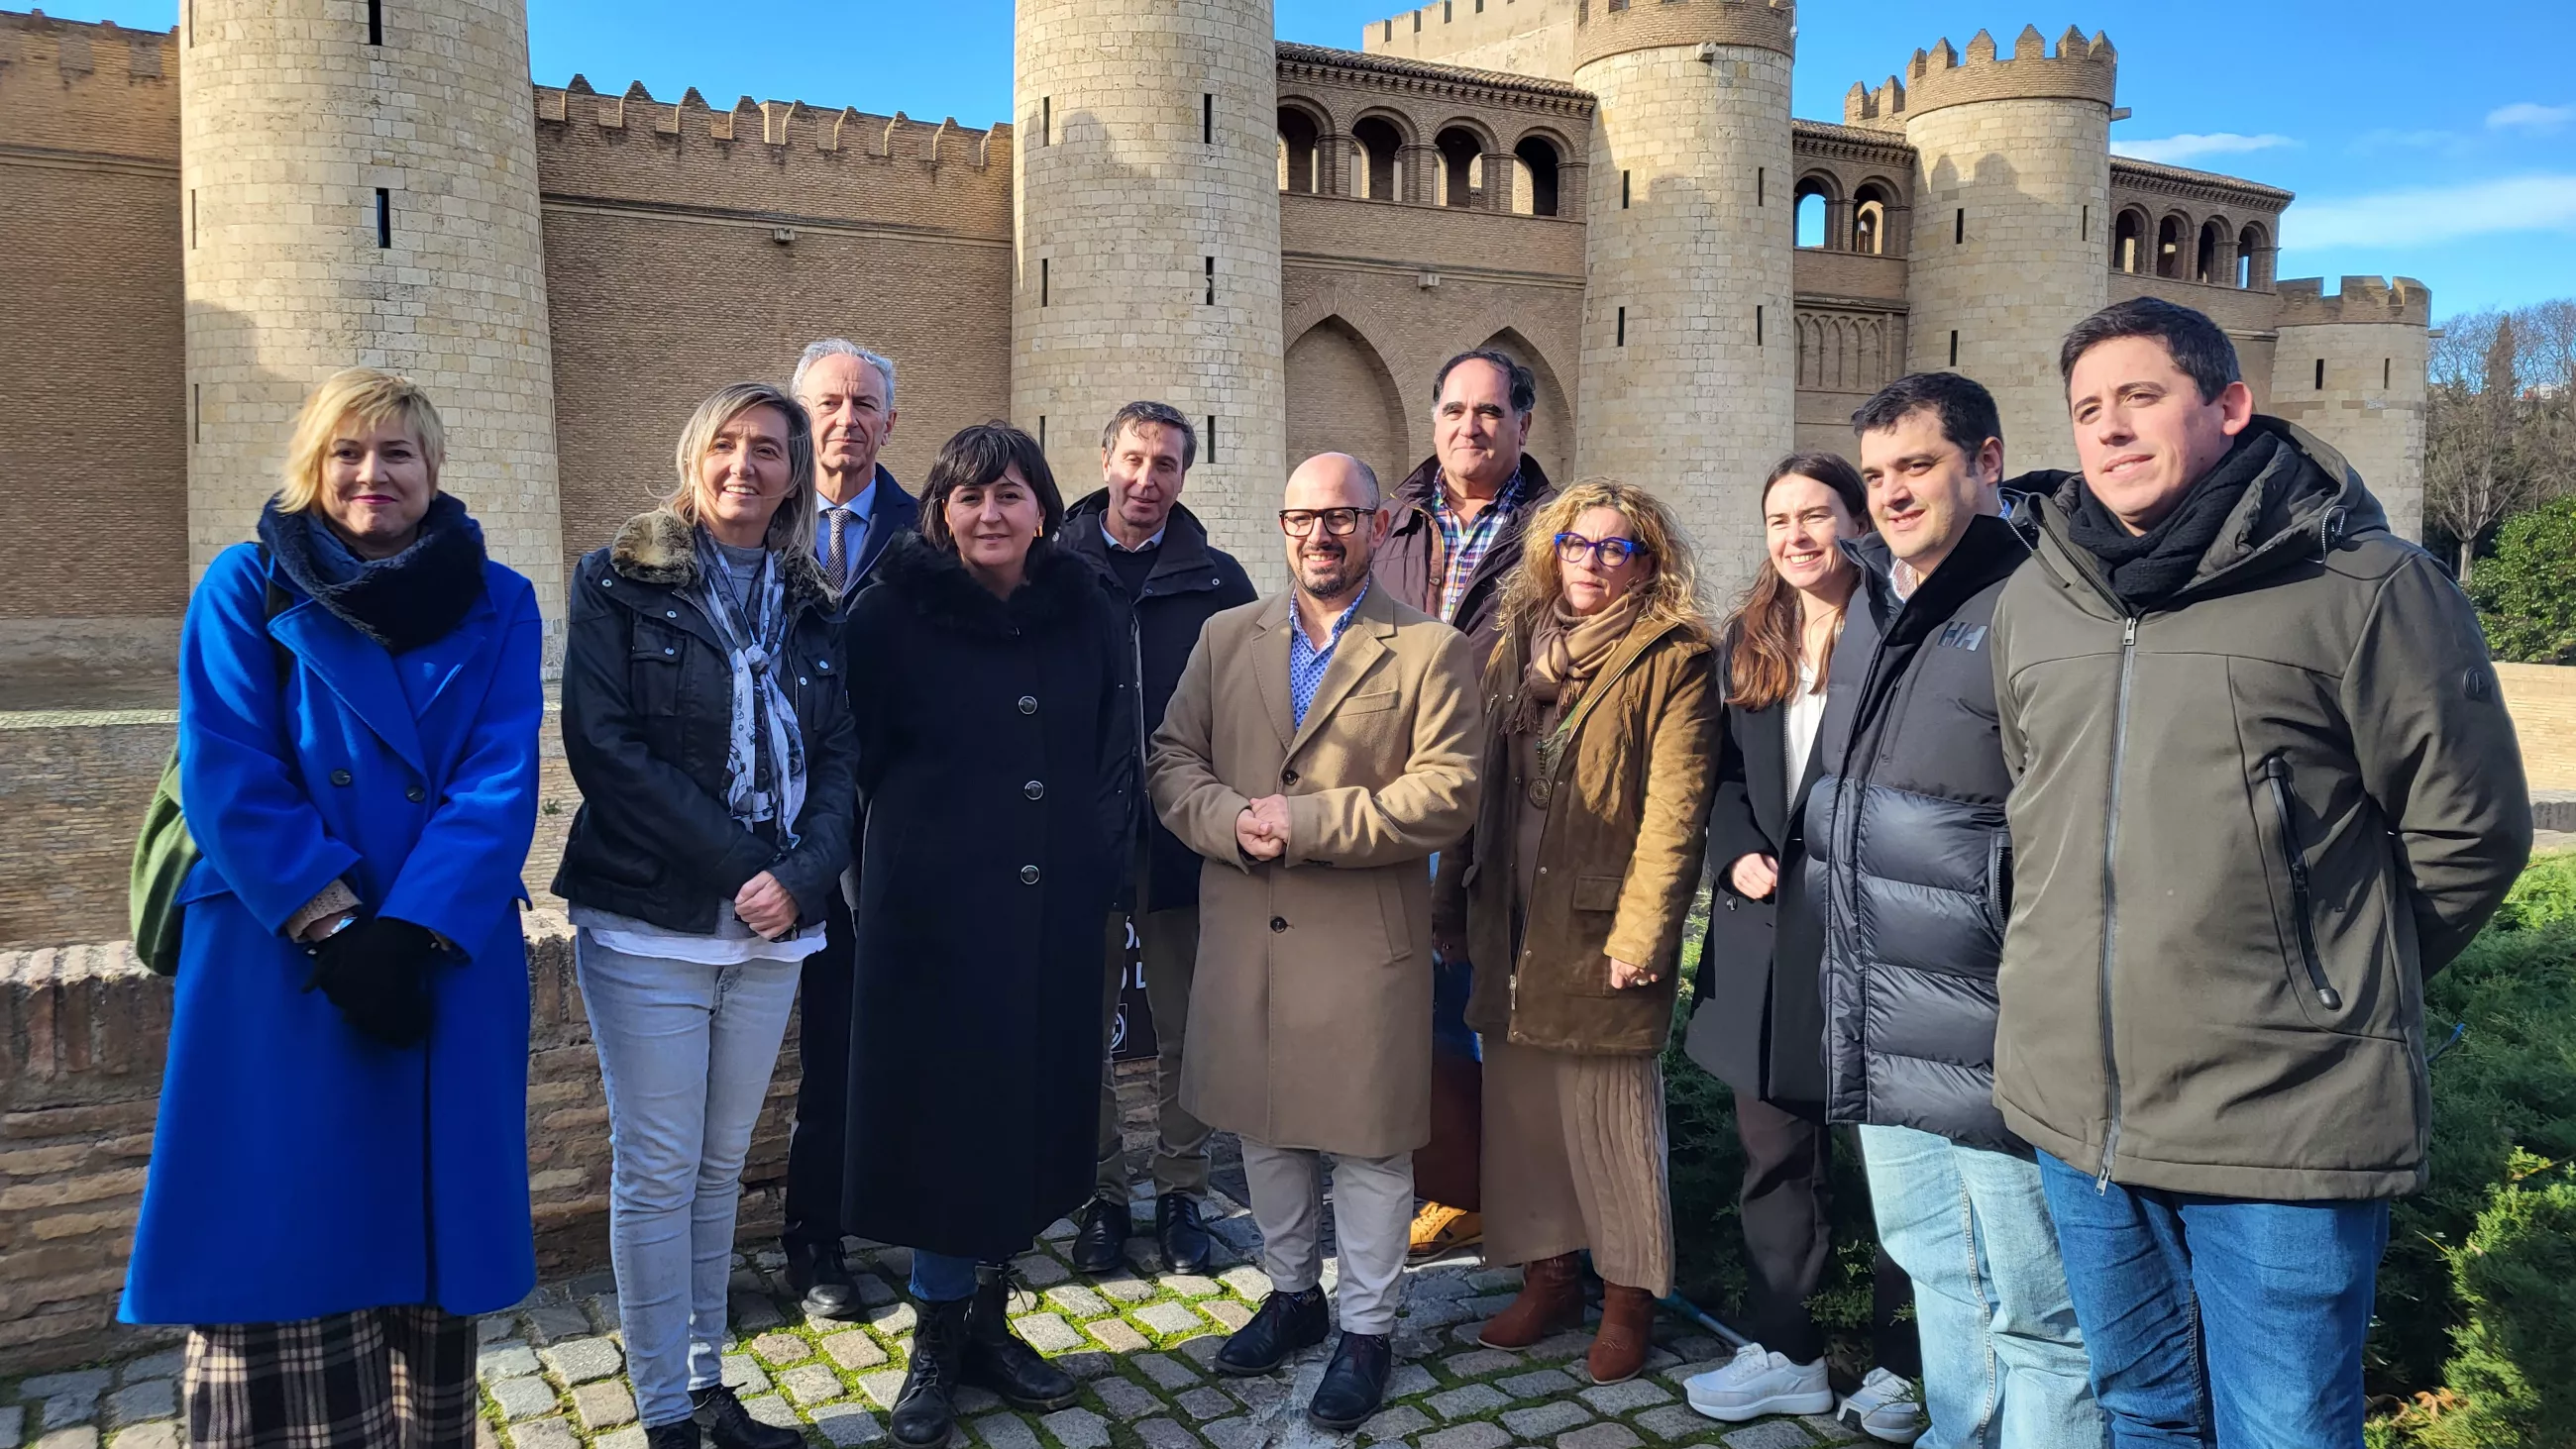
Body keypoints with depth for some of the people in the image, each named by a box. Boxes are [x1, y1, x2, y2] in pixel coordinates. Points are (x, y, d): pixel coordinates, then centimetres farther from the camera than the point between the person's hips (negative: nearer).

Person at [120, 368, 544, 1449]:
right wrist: (336, 929, -13)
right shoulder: (246, 587, 4)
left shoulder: (498, 607, 7)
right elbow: (229, 783, -5)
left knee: (423, 1248, 7)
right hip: (279, 974, -1)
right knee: (281, 1255, 0)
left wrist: (407, 935, -15)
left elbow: (499, 786, -4)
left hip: (448, 970, 1)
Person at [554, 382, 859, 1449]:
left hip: (774, 928, 4)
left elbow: (836, 758, 7)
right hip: (650, 925, -4)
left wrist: (801, 876, -11)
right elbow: (604, 746, -11)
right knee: (657, 1170, 2)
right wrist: (739, 866, -15)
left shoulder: (808, 607, 10)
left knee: (721, 1164, 13)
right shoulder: (621, 582, -2)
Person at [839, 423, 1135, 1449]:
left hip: (1053, 913, 3)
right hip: (934, 909, -3)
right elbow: (859, 753, -3)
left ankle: (987, 1323, 29)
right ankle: (938, 1344, 21)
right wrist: (917, 843, -1)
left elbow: (1116, 756, 10)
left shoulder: (1086, 614, 4)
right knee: (944, 1117, 4)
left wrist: (1095, 857, 4)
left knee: (1028, 1114, 11)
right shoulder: (895, 613, -6)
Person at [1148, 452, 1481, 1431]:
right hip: (1243, 937, 4)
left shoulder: (1431, 650, -4)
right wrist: (1231, 825, -15)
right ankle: (1291, 1292, 38)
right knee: (1264, 1127, 17)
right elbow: (1171, 759, 5)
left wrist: (1305, 823, -18)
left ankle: (1366, 1329, 25)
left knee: (1367, 1143, 7)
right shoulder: (1226, 638, 9)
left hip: (1366, 942, -4)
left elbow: (1447, 795, -13)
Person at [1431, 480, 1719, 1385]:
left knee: (1611, 1114, 3)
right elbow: (1478, 785, 13)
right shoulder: (1516, 648, 13)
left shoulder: (1673, 660, -5)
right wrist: (1451, 902, 9)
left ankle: (1628, 1295, 20)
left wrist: (1641, 934, -17)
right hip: (1512, 929, 6)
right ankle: (1548, 1274, 28)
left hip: (1602, 930, -5)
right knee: (1522, 1106, 12)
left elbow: (1675, 809, -11)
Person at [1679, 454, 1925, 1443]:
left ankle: (1899, 1368, 22)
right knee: (1774, 1150, 13)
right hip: (1767, 929, 6)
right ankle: (1785, 1351, 27)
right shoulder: (1750, 639, 11)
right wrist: (1737, 854, -2)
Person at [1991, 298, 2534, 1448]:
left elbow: (2467, 833, -3)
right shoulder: (2032, 604, 8)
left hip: (2286, 1125, -5)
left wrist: (2332, 984, 5)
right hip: (2073, 1108, 5)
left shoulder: (2365, 586, -9)